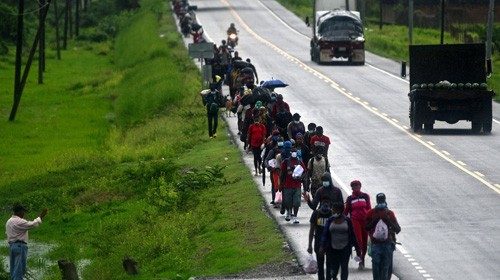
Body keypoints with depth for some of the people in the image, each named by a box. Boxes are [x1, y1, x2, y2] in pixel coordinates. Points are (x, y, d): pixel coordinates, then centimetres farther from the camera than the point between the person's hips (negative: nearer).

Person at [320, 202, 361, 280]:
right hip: (333, 249, 1)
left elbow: (353, 235, 1)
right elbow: (325, 234, -2)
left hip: (345, 248, -1)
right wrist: (322, 246, -13)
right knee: (334, 267, 7)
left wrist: (357, 248, 2)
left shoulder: (347, 221, -3)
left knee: (344, 267, -1)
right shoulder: (330, 221, 1)